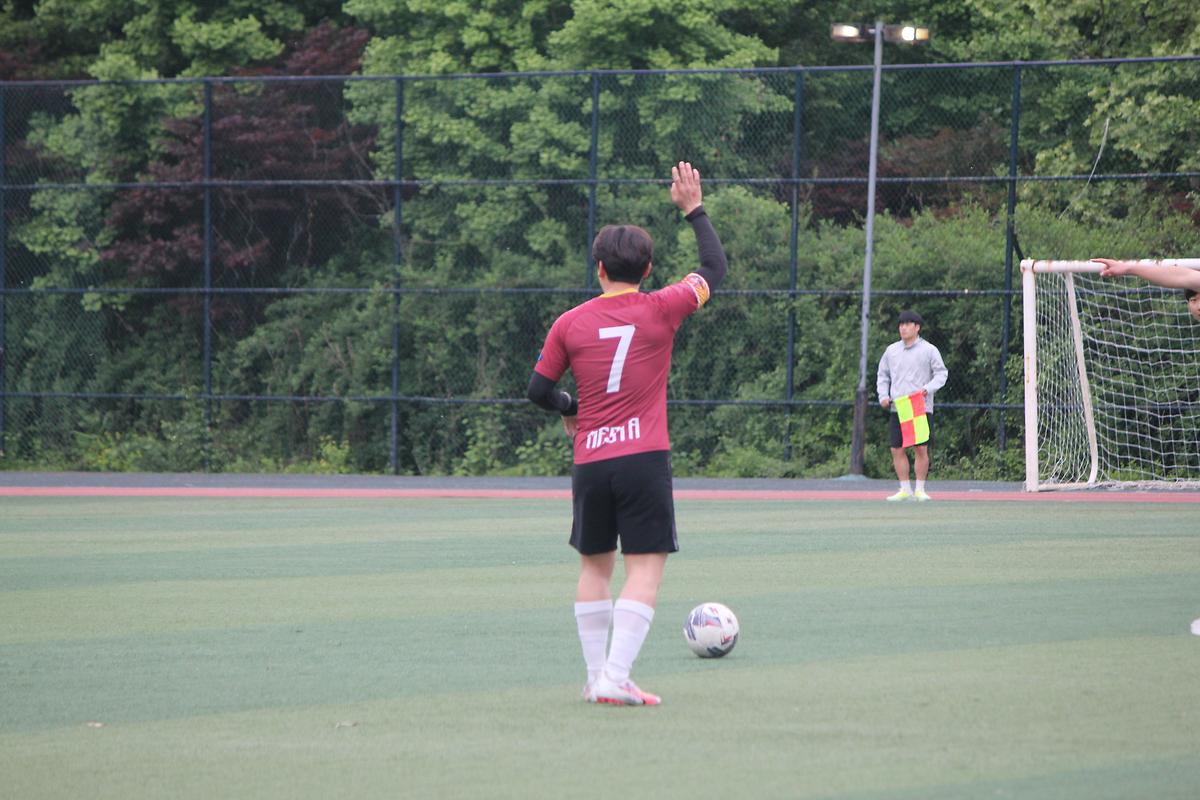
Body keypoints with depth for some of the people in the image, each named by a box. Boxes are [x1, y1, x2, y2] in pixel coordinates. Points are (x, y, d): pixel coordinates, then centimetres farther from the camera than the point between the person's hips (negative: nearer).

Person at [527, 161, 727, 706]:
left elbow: (539, 390, 10)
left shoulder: (570, 323, 4)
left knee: (595, 566, 16)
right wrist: (694, 210, 22)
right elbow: (715, 270, 12)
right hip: (644, 458, -3)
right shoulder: (660, 310, -2)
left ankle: (597, 675, 16)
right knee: (646, 568, -4)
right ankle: (616, 677, -15)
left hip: (589, 461, 3)